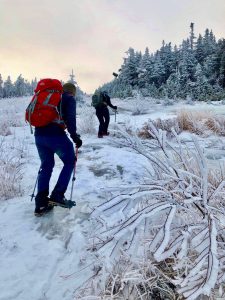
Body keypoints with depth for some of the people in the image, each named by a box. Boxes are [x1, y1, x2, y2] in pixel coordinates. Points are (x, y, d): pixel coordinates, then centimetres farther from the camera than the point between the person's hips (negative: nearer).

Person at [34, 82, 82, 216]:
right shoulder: (69, 99, 6)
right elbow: (70, 119, -10)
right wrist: (75, 137, -5)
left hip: (39, 135, 7)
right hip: (56, 135, -7)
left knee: (46, 166, 15)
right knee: (69, 162, 11)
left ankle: (40, 203, 11)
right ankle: (57, 195, 2)